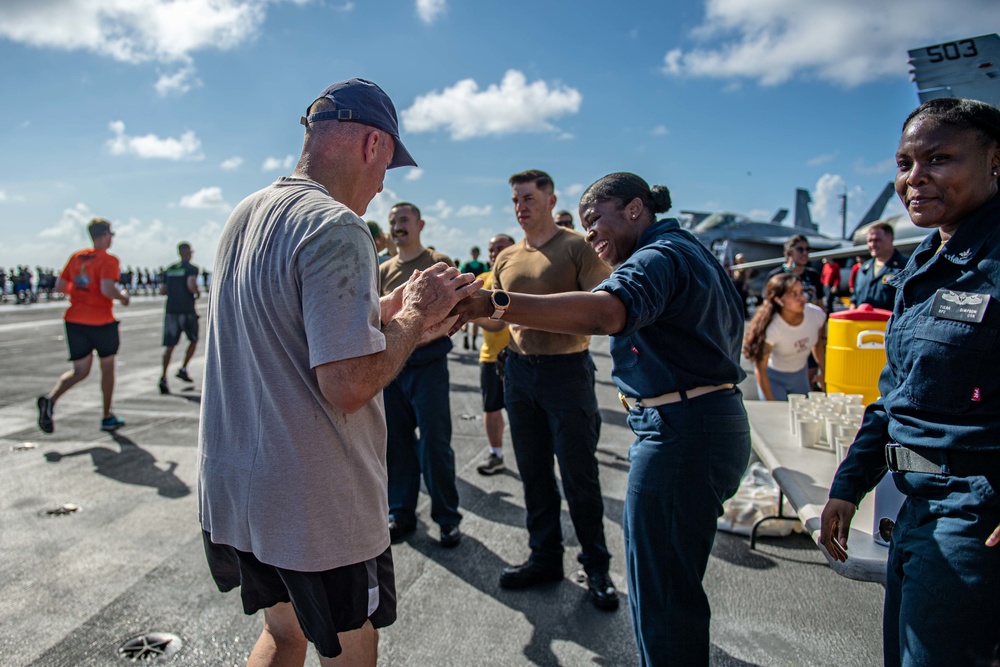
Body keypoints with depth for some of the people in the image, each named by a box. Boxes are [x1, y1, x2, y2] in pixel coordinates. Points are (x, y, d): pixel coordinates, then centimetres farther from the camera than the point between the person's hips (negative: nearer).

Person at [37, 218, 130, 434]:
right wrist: (122, 296, -6)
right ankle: (108, 418, 21)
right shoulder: (108, 260, -10)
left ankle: (50, 399, -17)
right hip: (101, 322, -5)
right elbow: (107, 289, -24)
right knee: (107, 367, 12)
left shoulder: (76, 257, 9)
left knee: (80, 370, 11)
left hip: (74, 320, 5)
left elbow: (60, 286, 10)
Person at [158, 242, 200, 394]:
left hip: (171, 310, 5)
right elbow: (191, 285, -21)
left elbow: (162, 290, 12)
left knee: (169, 345, 3)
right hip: (186, 310, -5)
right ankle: (183, 369, 7)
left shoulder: (169, 269, 13)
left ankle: (163, 377, -5)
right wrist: (197, 292, -1)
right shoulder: (191, 268, -4)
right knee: (193, 340, 16)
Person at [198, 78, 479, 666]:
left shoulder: (245, 215, 8)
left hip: (233, 488, 9)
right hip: (317, 508, -8)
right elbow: (349, 385, -27)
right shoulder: (337, 227, -21)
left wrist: (397, 304, 12)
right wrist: (417, 315, -12)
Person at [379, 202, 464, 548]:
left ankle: (447, 518, 11)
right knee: (397, 441, 10)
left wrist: (421, 335, -21)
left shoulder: (439, 263, 1)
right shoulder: (383, 270, 15)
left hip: (427, 361, -4)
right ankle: (401, 513, 23)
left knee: (434, 443, -3)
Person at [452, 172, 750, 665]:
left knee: (660, 595, -1)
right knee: (674, 583, 23)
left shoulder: (660, 255, -15)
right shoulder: (690, 252, 21)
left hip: (681, 433, -11)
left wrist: (494, 304, -41)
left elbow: (604, 311, -36)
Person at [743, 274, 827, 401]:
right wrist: (771, 403, -21)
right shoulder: (771, 328, -33)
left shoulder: (816, 314, -20)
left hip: (801, 374, 5)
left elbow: (818, 344, 1)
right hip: (773, 377, -4)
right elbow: (760, 369, -25)